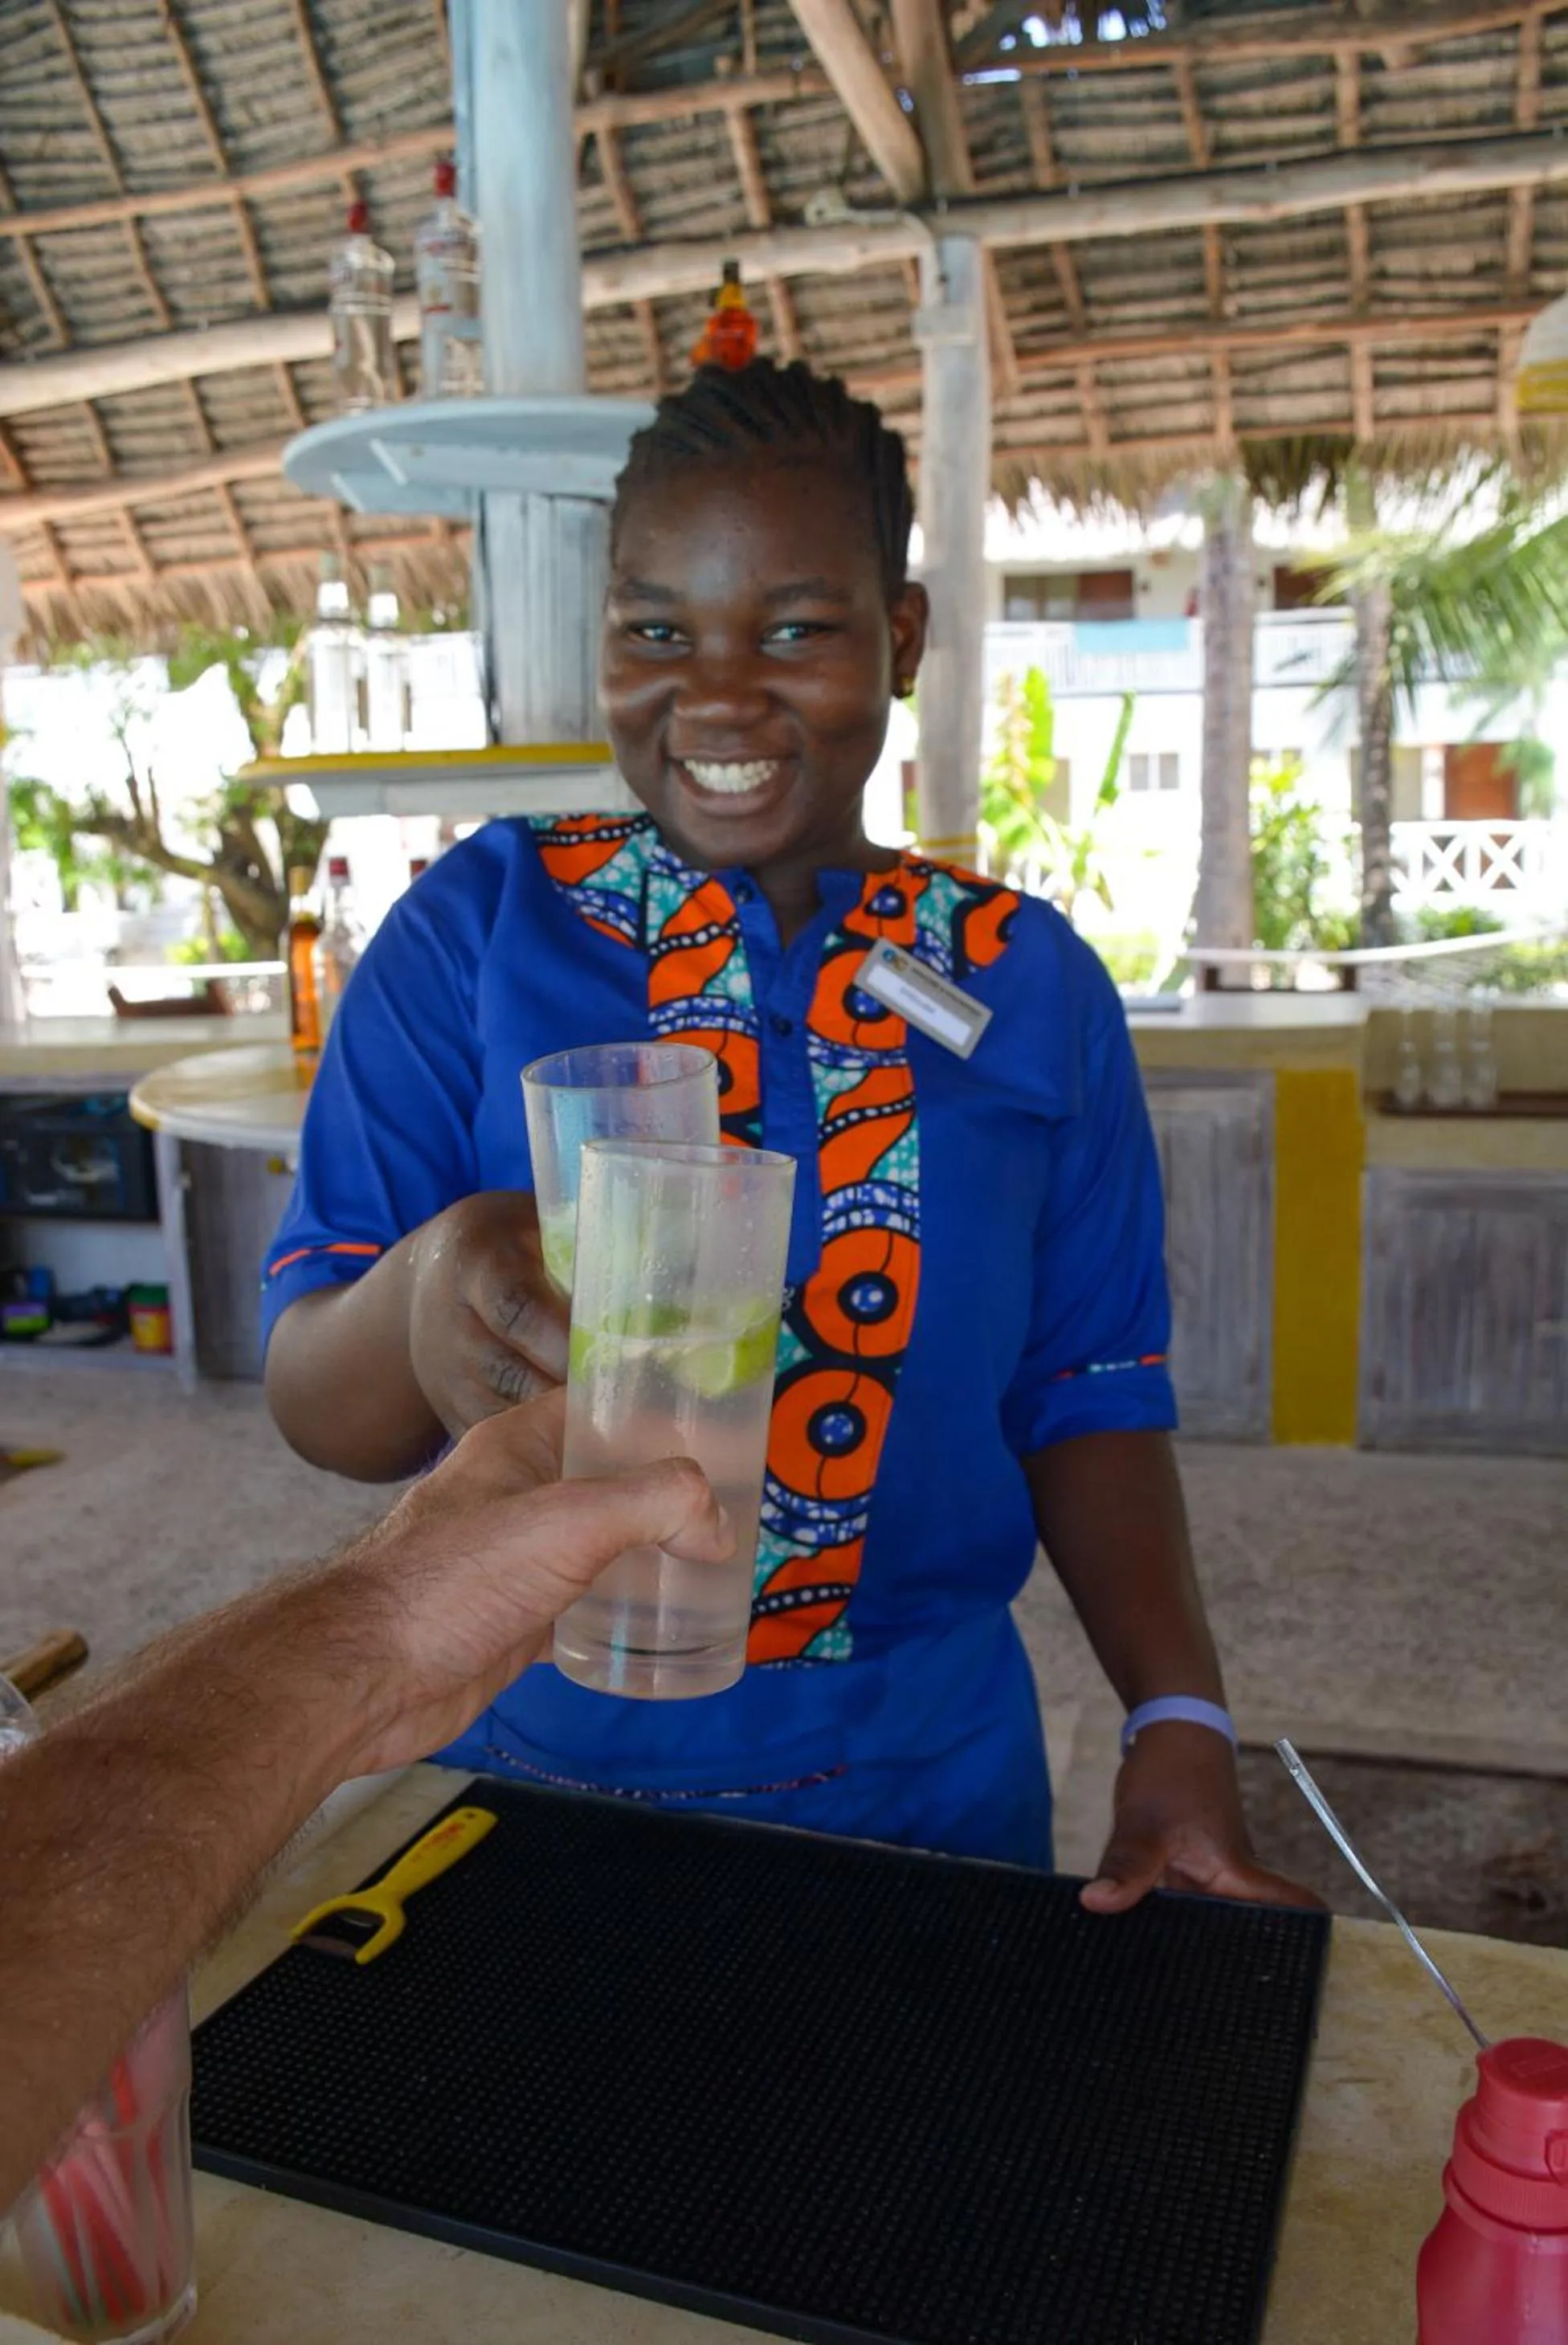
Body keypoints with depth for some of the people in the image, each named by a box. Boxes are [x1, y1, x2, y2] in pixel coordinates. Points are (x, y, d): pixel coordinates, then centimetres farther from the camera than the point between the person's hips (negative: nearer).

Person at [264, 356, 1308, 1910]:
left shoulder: (1030, 980, -3)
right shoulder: (481, 924, -8)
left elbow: (1087, 1400, 0)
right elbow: (319, 1410, -12)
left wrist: (1181, 1722, -12)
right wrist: (431, 1292, -34)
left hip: (923, 1777, 1)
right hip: (531, 1748, 0)